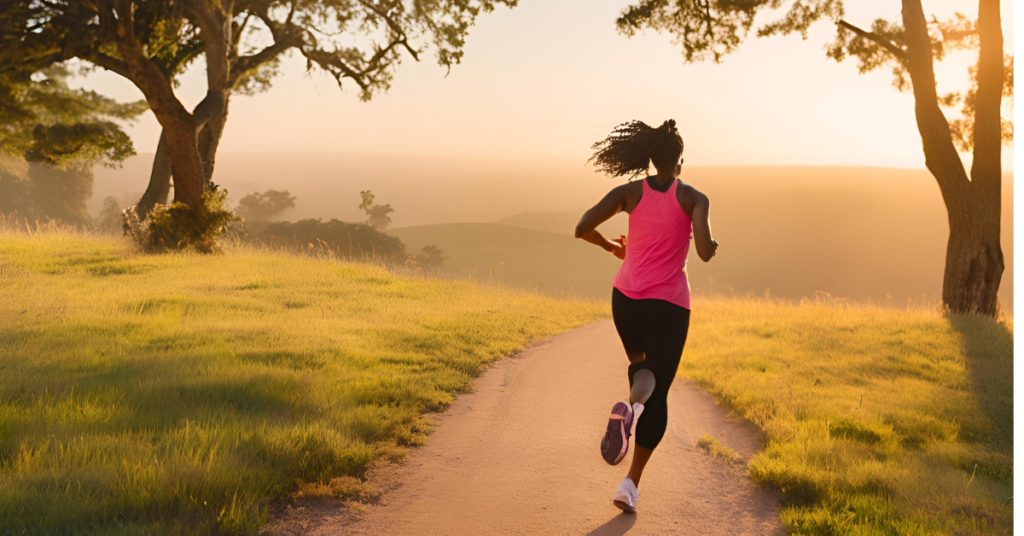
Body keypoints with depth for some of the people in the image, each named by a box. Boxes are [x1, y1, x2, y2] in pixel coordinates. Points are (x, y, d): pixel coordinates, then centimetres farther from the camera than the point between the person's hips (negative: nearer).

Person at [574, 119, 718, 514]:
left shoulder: (629, 192, -2)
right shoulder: (695, 198, -7)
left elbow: (582, 228, -9)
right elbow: (704, 253, -19)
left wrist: (612, 247, 12)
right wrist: (712, 245, 7)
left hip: (626, 297, 3)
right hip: (668, 304, -3)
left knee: (643, 368, 30)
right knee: (658, 395, 6)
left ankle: (630, 411, -6)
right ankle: (631, 484, -9)